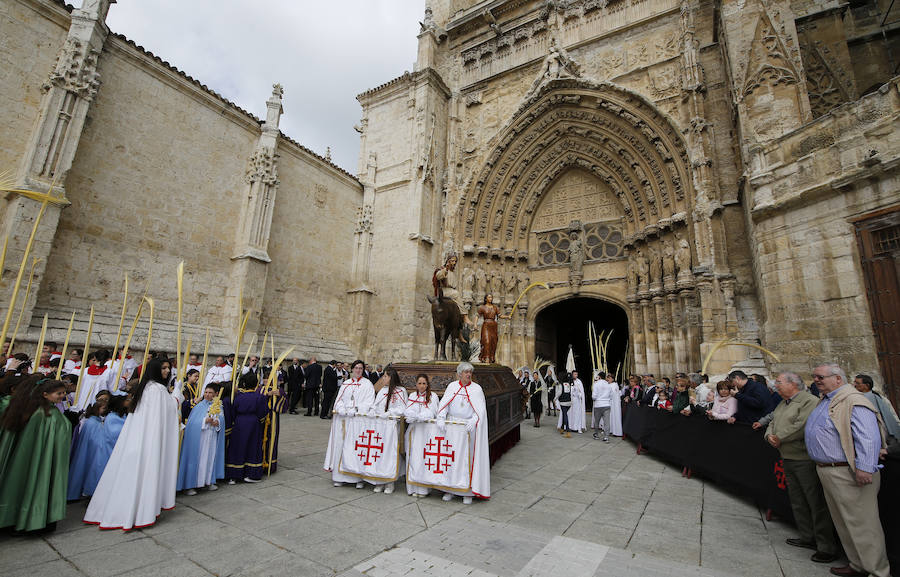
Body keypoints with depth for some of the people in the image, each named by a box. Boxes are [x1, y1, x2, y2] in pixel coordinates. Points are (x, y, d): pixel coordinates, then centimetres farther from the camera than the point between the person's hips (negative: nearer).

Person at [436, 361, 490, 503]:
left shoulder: (476, 388, 0)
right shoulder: (452, 386, 4)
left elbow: (480, 409, -8)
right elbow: (444, 404, -3)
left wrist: (473, 421, -24)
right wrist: (441, 418, -19)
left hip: (469, 426, -1)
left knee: (468, 457, 2)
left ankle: (468, 491, 12)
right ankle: (450, 488, 19)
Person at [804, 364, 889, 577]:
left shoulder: (853, 401, -16)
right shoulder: (824, 401, 13)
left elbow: (868, 438, -22)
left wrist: (864, 468, -26)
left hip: (847, 473, -10)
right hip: (827, 471, 10)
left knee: (861, 523, 1)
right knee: (843, 522, 18)